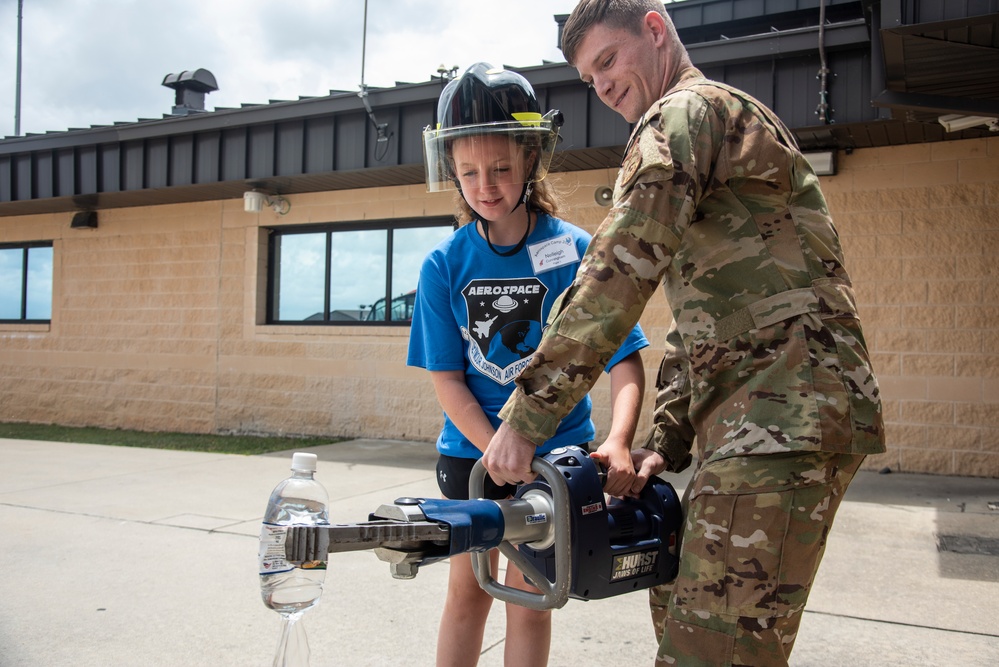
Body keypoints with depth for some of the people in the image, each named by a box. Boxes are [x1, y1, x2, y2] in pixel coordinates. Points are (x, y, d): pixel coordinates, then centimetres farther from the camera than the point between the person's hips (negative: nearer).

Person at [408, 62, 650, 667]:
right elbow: (446, 377, -7)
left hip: (556, 449, -1)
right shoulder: (445, 264, -8)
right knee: (469, 590, 14)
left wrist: (618, 443, -31)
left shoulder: (577, 252, -12)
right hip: (472, 448, 2)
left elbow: (625, 361, -14)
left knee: (529, 597, 8)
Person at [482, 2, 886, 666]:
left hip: (786, 416, -11)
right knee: (677, 599, 21)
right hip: (752, 423, 11)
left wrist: (527, 413, -18)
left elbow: (620, 270, -20)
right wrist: (666, 442, 15)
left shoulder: (687, 110, -4)